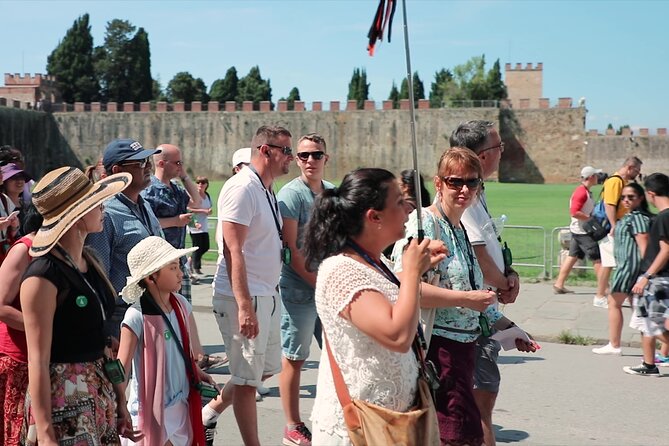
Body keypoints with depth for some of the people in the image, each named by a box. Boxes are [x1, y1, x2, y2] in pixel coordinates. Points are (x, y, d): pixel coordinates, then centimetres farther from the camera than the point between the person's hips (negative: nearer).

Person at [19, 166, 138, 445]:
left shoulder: (89, 262, 7)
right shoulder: (44, 276, -17)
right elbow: (38, 361, -17)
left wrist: (118, 396, 12)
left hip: (100, 389, 8)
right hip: (63, 398, -8)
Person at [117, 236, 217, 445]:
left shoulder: (182, 305, 2)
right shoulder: (137, 317, -18)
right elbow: (122, 367, -17)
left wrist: (197, 372, 6)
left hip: (183, 404, 7)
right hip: (152, 411, -6)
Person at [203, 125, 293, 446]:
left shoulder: (266, 190, 13)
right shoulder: (242, 188, -16)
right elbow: (233, 250, -22)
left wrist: (269, 294, 18)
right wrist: (245, 306, -26)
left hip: (267, 294, 10)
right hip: (243, 298, -10)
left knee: (267, 368, 18)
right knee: (248, 377, 1)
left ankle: (211, 411, 33)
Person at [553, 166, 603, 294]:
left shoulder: (585, 191, 14)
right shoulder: (581, 192, -18)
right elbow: (574, 212, -25)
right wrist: (591, 219, -22)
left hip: (579, 231, 10)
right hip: (583, 232, -10)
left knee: (573, 257, 10)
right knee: (597, 259, -5)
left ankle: (559, 285, 12)